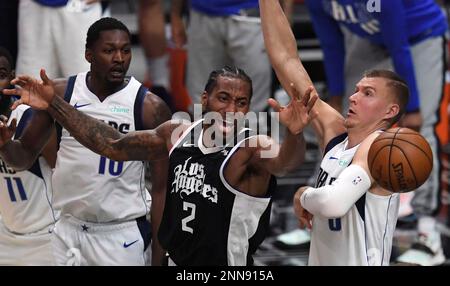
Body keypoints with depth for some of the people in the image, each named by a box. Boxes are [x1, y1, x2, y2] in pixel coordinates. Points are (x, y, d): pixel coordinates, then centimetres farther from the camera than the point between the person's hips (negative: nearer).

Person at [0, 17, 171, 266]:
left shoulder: (150, 107, -9)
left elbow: (161, 188, -5)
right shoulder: (60, 94, -2)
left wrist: (159, 256, -8)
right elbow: (24, 157, 8)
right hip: (67, 230, 3)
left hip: (121, 236, -3)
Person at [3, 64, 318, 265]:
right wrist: (54, 104, 9)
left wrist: (296, 134, -62)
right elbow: (114, 146, 11)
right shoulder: (177, 134, 0)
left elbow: (286, 161, -39)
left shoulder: (254, 149, -17)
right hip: (175, 261, 6)